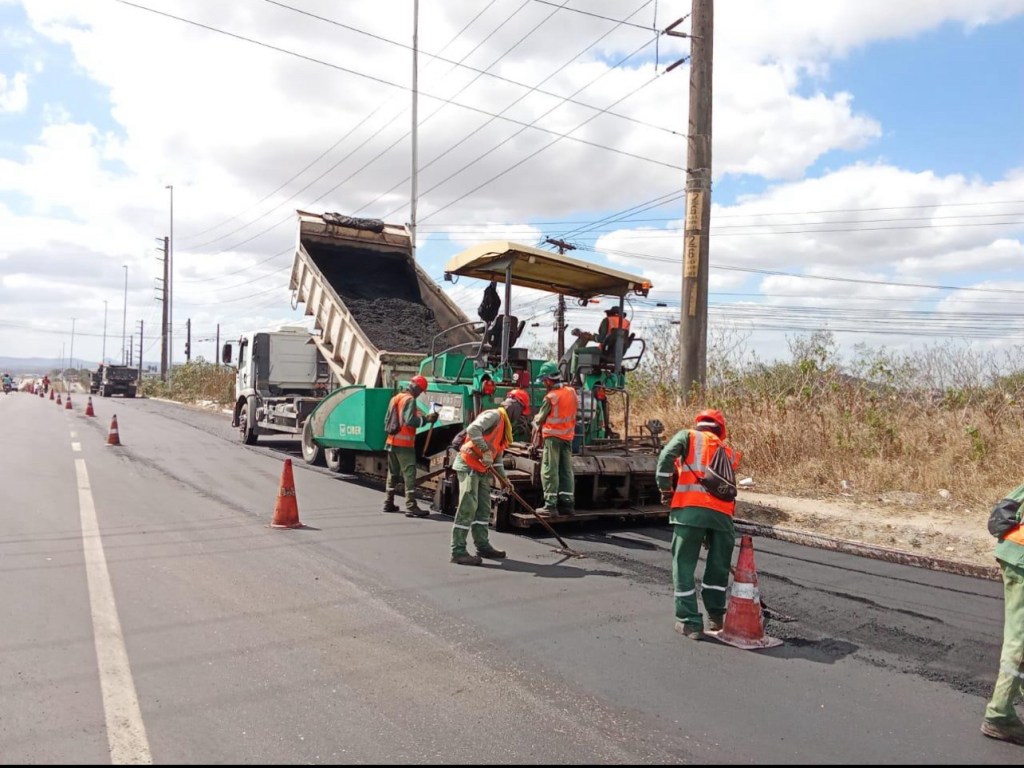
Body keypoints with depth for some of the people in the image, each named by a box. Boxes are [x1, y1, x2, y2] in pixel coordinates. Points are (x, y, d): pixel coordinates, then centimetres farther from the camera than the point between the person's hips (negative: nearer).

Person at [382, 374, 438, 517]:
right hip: (404, 443, -9)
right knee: (409, 474, -8)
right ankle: (411, 507, -11)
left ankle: (388, 503, 22)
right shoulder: (410, 400, -12)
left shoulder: (395, 398, 15)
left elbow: (387, 419, 20)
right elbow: (410, 420, -23)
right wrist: (426, 419, -14)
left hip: (392, 441, 9)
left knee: (393, 473, 17)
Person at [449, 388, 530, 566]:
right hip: (469, 466, -10)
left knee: (483, 509, 14)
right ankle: (458, 551, -8)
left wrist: (503, 478, 16)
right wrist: (485, 450, -31)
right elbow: (472, 429, -29)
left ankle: (483, 546, 24)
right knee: (467, 508, -11)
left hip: (482, 470, 10)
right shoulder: (494, 415, -11)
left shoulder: (505, 425, 19)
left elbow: (497, 456, 23)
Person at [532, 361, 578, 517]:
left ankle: (550, 505, -4)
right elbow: (577, 407, 14)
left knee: (549, 471, -2)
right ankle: (568, 504, 13)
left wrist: (535, 423, 16)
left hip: (553, 436, -7)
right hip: (568, 436, 7)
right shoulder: (571, 392, 4)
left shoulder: (550, 397, -15)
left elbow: (540, 419, -5)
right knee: (566, 470, 10)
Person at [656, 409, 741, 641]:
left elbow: (667, 456, -4)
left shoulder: (688, 436, 16)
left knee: (684, 566, 8)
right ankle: (716, 617, 32)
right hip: (722, 512, 3)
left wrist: (665, 489, 6)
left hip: (690, 508, -3)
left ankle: (690, 622, 10)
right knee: (718, 566, 20)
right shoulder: (728, 451, 27)